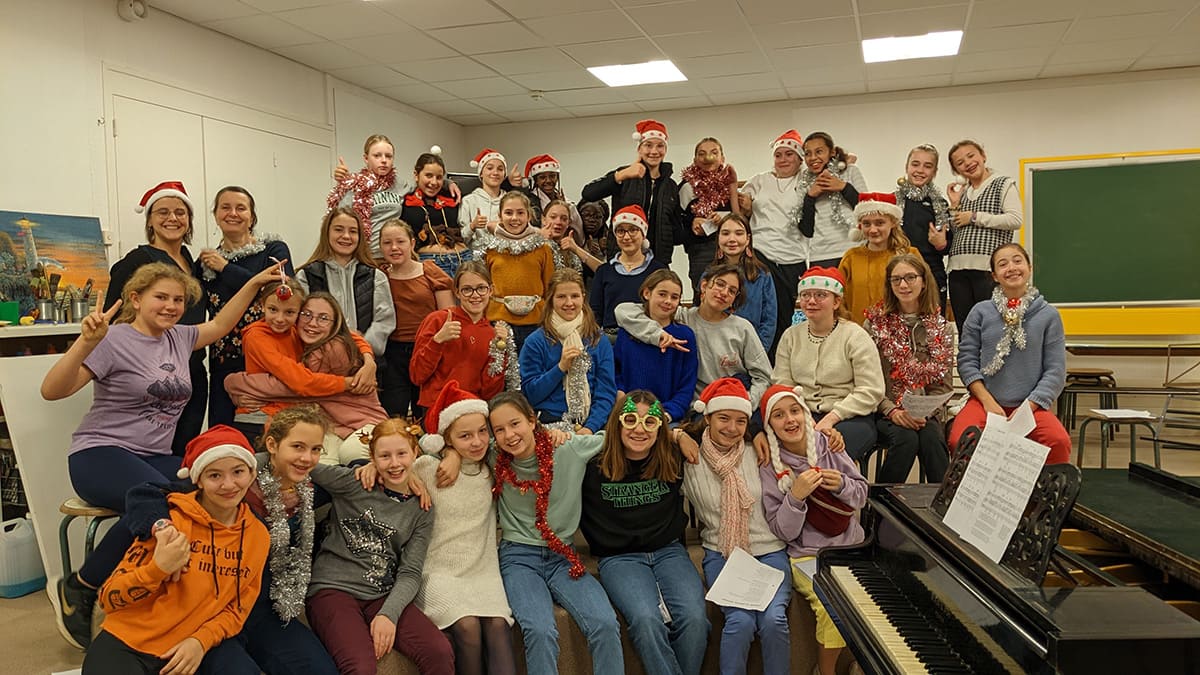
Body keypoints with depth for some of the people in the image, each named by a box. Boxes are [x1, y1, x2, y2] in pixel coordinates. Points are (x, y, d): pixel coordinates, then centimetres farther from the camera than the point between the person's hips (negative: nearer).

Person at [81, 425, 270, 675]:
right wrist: (158, 568, -28)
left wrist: (201, 640, -12)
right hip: (126, 644, -2)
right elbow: (109, 599, -10)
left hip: (193, 647, 2)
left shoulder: (258, 535, -1)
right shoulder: (169, 519, -13)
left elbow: (237, 608, 7)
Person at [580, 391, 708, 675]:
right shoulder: (595, 466, -2)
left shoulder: (674, 459, 4)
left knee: (695, 619, -25)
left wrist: (685, 435, 3)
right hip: (619, 557, -2)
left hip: (669, 551, 2)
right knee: (646, 620, -31)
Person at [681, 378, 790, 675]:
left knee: (773, 619, -23)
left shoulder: (758, 453, 6)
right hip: (721, 554, -1)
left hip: (768, 550, 1)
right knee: (741, 620, -25)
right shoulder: (692, 460, 2)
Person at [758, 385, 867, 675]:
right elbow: (783, 531, -7)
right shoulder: (770, 468, -5)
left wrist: (842, 484, -9)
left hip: (851, 546, 3)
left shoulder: (828, 446, 2)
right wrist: (795, 496, -22)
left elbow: (862, 495, 11)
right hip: (807, 555, -3)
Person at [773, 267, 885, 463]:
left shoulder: (855, 336, 0)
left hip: (850, 417, -3)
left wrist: (831, 418, -17)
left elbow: (871, 392, -8)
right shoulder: (790, 336, 13)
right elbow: (782, 386, 6)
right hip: (803, 416, 3)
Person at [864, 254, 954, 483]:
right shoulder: (876, 323, 2)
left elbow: (943, 383, 5)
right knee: (906, 438, -31)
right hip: (884, 412, -1)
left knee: (932, 438, -31)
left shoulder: (940, 327, 9)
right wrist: (892, 411, -17)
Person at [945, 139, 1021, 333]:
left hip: (989, 268, -5)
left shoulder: (1004, 184, 7)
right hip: (958, 270, 5)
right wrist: (954, 205, 10)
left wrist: (974, 217, -5)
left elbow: (1015, 220, -8)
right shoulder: (961, 193, 22)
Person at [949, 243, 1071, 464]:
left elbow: (1055, 370, 2)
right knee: (960, 440, -30)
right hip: (985, 400, 0)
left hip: (1031, 404, 0)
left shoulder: (1048, 315, 5)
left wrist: (1027, 409, -9)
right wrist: (988, 402, -7)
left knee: (1059, 441, -29)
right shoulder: (980, 312, 6)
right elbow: (967, 360, 3)